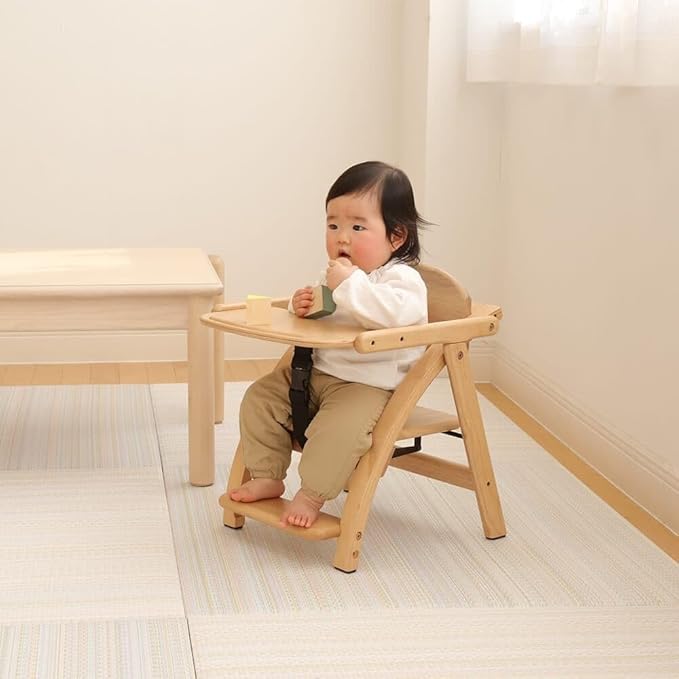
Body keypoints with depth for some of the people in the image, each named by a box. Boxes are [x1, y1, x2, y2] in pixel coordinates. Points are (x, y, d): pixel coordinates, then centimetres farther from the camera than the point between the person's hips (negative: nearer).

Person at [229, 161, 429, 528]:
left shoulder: (402, 279, -16)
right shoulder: (335, 274, 10)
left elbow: (393, 313, -38)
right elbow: (318, 322, 23)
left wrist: (349, 285, -32)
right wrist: (303, 304, -1)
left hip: (369, 384, -8)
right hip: (316, 373, 8)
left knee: (340, 425, -33)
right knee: (260, 396, 4)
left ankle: (311, 496, -12)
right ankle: (267, 477, 12)